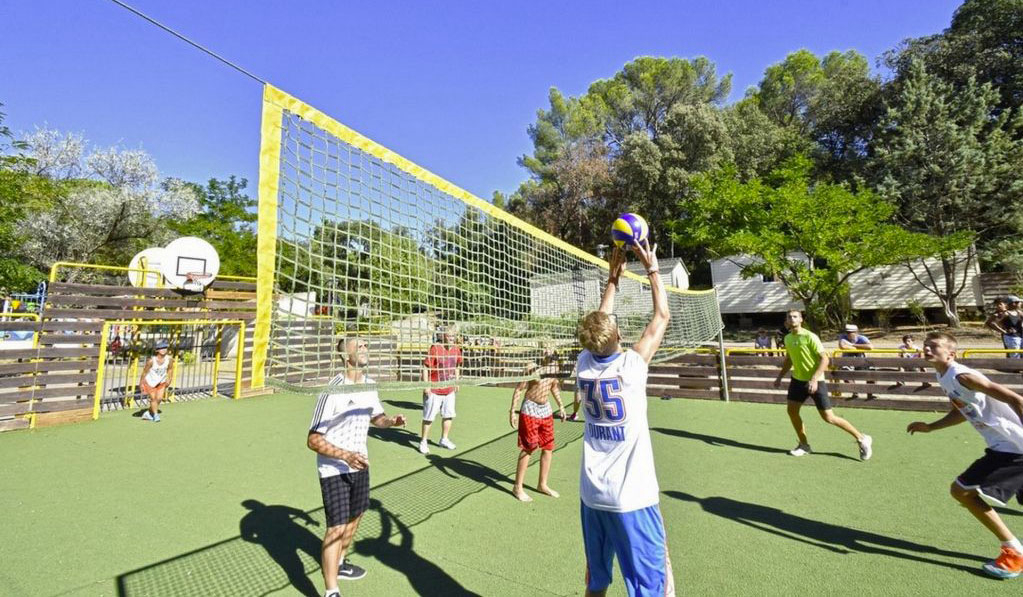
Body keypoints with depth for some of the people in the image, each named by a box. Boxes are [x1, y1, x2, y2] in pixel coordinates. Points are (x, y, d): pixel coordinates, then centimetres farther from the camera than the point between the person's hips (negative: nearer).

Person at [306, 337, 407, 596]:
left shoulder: (369, 384, -3)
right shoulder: (332, 390, -25)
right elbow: (313, 440, -22)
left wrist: (392, 420, -8)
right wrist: (345, 455, -33)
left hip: (359, 464, 8)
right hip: (334, 469, -7)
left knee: (355, 517, 22)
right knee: (337, 527, -6)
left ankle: (339, 563, 47)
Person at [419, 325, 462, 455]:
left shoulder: (456, 349, 0)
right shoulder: (435, 348, -18)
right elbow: (425, 367, -16)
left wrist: (456, 382, 13)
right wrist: (426, 386, -19)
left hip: (449, 390, 6)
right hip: (434, 390, -6)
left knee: (448, 415, 15)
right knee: (429, 417, 5)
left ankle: (444, 439, 35)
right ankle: (423, 442, 23)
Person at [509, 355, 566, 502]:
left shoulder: (554, 366, 0)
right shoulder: (532, 367, -19)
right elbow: (519, 389, -14)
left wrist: (560, 405, 18)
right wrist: (512, 411, -15)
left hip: (546, 409, 6)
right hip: (530, 410, -6)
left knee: (548, 448, 13)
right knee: (528, 449, 1)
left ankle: (542, 484, 32)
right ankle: (518, 487, 18)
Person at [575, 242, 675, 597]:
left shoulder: (584, 364, -6)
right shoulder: (632, 364, -17)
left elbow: (599, 320, 11)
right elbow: (662, 316, -4)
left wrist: (613, 276, 17)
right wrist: (652, 268, 5)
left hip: (592, 494, 5)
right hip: (632, 498, -5)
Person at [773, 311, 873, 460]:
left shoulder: (810, 337, -16)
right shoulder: (787, 338, 4)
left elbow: (824, 359, -19)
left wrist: (814, 379, -28)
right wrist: (779, 377, 17)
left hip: (815, 381, -6)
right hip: (797, 380, 6)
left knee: (828, 417, -2)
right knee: (792, 411, 1)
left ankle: (862, 439, 20)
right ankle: (804, 445, 18)